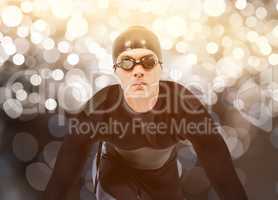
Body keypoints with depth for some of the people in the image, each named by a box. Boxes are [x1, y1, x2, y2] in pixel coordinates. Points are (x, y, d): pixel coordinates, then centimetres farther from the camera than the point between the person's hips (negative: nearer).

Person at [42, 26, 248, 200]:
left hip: (164, 176, 2)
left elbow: (222, 169, -34)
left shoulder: (184, 103, -35)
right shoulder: (98, 108, -34)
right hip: (117, 173, -1)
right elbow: (64, 175, -32)